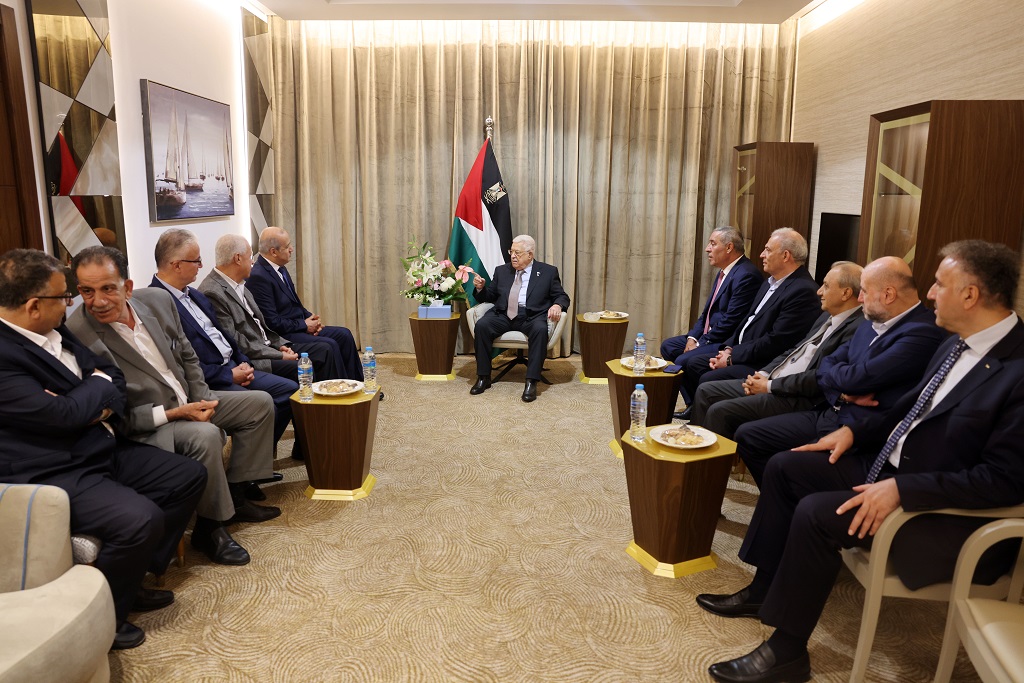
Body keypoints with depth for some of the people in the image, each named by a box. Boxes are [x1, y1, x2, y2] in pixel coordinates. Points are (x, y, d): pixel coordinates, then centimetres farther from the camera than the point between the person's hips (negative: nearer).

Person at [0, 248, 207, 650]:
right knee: (141, 519, -29)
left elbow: (113, 374, 15)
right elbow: (62, 414, -25)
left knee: (189, 477, 5)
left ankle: (133, 578, 16)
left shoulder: (57, 333, 8)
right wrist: (99, 386, -4)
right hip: (53, 475, -10)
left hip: (103, 449, 10)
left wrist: (103, 404, -9)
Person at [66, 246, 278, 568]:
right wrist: (173, 414, -24)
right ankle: (209, 527, -10)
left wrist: (201, 398, -5)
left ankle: (234, 495, 12)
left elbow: (187, 356, 9)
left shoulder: (158, 300, -6)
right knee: (205, 436, -33)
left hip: (188, 401, 8)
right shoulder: (77, 337, -24)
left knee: (260, 403, 5)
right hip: (143, 428, -8)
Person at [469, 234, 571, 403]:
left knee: (540, 329, -36)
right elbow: (490, 297, 21)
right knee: (481, 325, -27)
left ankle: (531, 382, -31)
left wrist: (557, 305, -13)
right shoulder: (501, 271, 19)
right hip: (503, 314, 3)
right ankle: (483, 377, -16)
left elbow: (562, 296, 10)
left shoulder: (548, 272, 11)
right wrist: (480, 288, -1)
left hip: (532, 316, -2)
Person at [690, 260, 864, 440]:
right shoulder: (827, 317, 15)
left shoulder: (856, 328, -17)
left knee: (719, 411, -22)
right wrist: (763, 374, 4)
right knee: (705, 391, 5)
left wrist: (769, 386, -15)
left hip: (796, 398, -10)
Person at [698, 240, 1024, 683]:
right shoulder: (957, 345, 5)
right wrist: (855, 431, 6)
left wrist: (901, 489, -29)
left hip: (946, 512, -9)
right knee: (785, 467, 4)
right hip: (892, 466, 10)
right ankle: (764, 589, 16)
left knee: (817, 513, -25)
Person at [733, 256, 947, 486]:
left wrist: (833, 371, 0)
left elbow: (856, 378, -23)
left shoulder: (923, 333, -17)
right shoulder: (870, 326, 12)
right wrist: (843, 393, -9)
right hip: (827, 413, 9)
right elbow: (825, 368, 12)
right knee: (747, 435, 4)